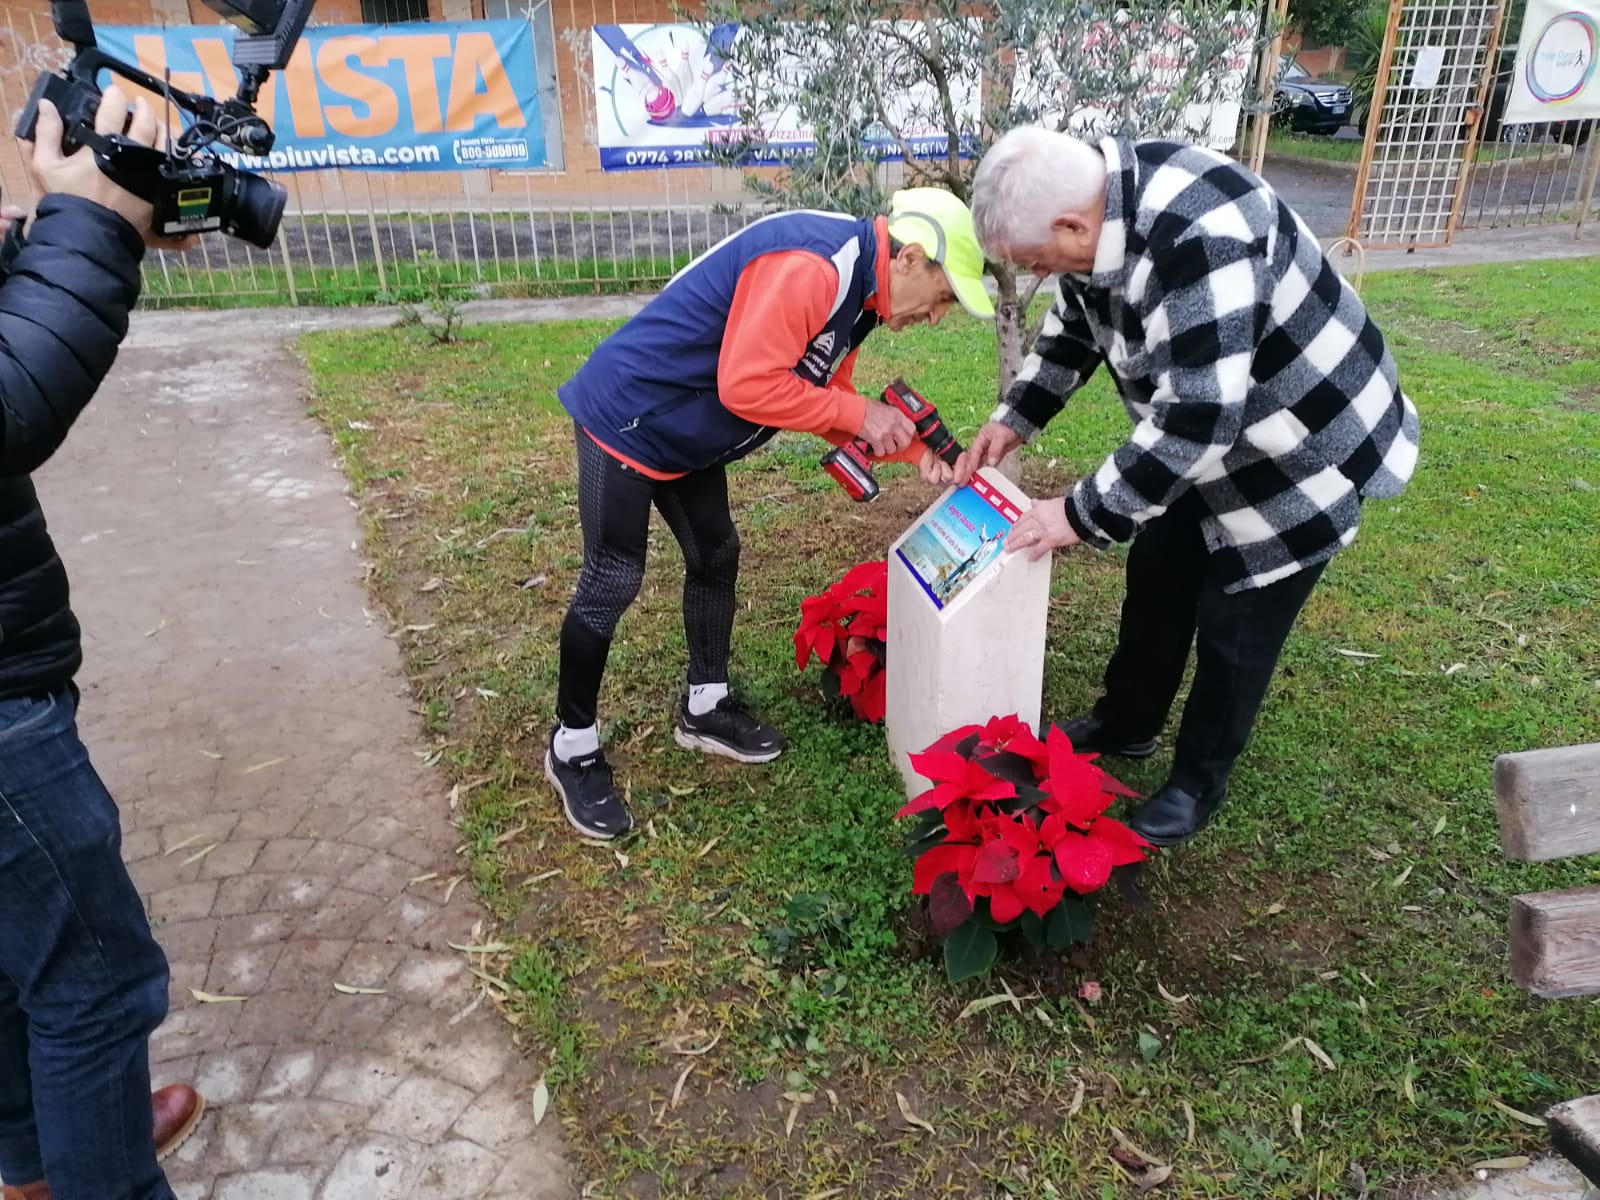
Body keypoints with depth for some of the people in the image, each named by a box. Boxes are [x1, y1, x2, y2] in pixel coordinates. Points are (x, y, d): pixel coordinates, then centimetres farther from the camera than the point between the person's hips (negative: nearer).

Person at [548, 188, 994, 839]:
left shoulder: (858, 290, 6)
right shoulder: (810, 265, -27)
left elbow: (822, 397, 11)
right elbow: (747, 384, -32)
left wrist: (910, 449, -1)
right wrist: (858, 413, -22)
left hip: (683, 430, 10)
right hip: (627, 414, -10)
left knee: (716, 556, 14)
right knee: (612, 583, -2)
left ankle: (705, 707, 31)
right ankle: (572, 747, 14)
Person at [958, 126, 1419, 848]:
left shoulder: (1199, 240, -38)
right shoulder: (1099, 205, -9)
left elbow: (1198, 417, -38)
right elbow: (1073, 328, 8)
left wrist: (1081, 515, -30)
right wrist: (1013, 420, 0)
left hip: (1300, 452, -8)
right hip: (1212, 439, 9)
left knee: (1236, 627, 3)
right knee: (1156, 580, 18)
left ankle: (1198, 786, 24)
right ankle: (1126, 725, 39)